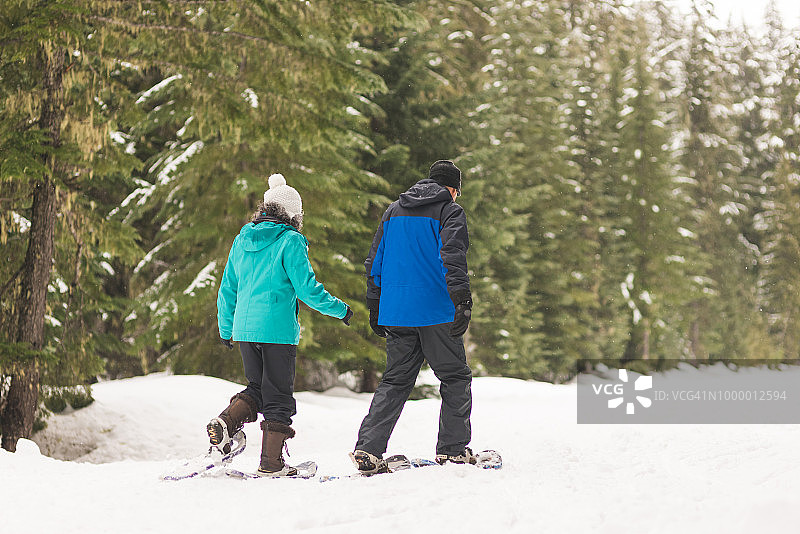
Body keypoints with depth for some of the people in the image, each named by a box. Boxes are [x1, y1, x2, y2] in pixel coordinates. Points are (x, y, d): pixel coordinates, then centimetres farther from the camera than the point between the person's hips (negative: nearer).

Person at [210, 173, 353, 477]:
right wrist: (338, 309, 3)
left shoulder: (243, 240, 11)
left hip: (244, 329, 6)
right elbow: (306, 287, -11)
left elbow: (227, 290, 15)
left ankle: (226, 423, -5)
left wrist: (225, 330, 26)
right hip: (278, 329, -6)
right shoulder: (290, 241, -8)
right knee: (278, 396, 3)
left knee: (258, 388, 20)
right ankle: (271, 463, 4)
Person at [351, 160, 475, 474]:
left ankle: (368, 448, -2)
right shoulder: (449, 212, -1)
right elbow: (453, 256, -17)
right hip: (435, 311, -5)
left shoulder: (393, 211, 17)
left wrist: (374, 307, 24)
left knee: (395, 381, 9)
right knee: (456, 377, 7)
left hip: (395, 312, 6)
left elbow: (375, 261, 19)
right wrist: (461, 298, -24)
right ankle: (453, 449, 4)